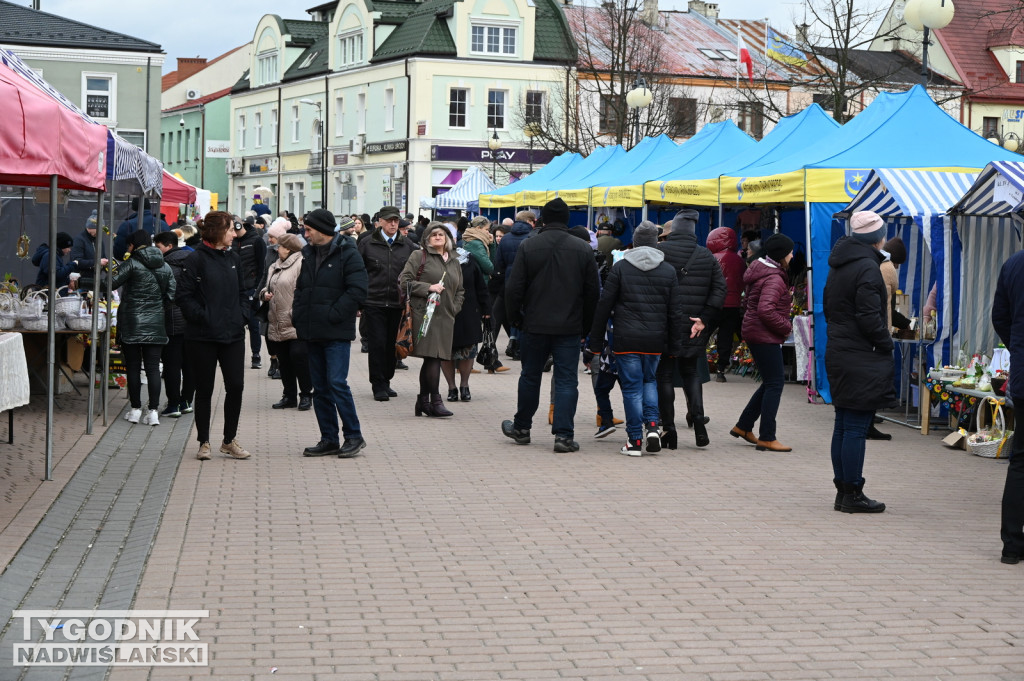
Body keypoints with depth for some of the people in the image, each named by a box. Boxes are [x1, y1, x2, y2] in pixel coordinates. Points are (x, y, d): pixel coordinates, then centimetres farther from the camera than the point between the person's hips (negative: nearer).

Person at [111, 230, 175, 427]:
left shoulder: (132, 264, -8)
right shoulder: (165, 267, 8)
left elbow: (111, 283, -12)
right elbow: (170, 295, 9)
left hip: (132, 324, -4)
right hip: (155, 325, 4)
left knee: (133, 366, 5)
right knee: (153, 367, 3)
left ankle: (135, 409, 10)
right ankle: (153, 411, -1)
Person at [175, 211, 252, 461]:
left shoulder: (233, 259, 11)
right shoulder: (196, 260, -8)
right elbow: (184, 296, -10)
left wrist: (243, 314, 3)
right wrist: (203, 317, -17)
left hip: (233, 335, 5)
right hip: (203, 336, -5)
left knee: (236, 386, 0)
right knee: (204, 390, 5)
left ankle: (229, 441, 14)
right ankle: (204, 442, 16)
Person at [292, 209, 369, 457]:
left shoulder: (348, 254, -8)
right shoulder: (308, 254, 15)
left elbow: (357, 291, -15)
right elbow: (301, 289, 22)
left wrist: (332, 315, -16)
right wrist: (298, 317, 6)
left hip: (337, 334, -7)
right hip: (313, 334, 7)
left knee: (337, 383, -13)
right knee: (320, 388, 8)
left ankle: (353, 435, -1)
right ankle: (329, 440, 15)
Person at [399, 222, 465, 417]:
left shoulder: (454, 261, 18)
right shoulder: (419, 257, 1)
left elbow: (460, 290, 27)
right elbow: (404, 281, -5)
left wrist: (454, 308, 11)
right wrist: (428, 287, -12)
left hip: (445, 317, 6)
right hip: (424, 313, -6)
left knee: (431, 359, 8)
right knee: (432, 357, -12)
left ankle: (423, 401, 15)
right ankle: (435, 401, -11)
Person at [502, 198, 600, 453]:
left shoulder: (528, 246, -4)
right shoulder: (583, 250, -1)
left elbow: (514, 288, -5)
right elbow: (593, 292, 2)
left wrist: (514, 318, 8)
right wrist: (586, 326, 11)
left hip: (534, 326, 0)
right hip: (570, 327, 0)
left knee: (530, 377, 14)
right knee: (566, 381, 2)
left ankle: (521, 428, 27)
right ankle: (563, 434, -4)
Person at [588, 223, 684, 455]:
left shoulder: (620, 267, -2)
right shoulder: (669, 271, 5)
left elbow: (604, 306, -2)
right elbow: (676, 312, 7)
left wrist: (596, 341, 4)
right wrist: (674, 347, 13)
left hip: (626, 340, -2)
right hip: (655, 341, 3)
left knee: (632, 387, 3)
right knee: (650, 380, 21)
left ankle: (635, 440, 4)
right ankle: (652, 425, 3)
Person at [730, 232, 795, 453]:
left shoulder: (759, 271, 13)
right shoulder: (774, 278, -18)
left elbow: (747, 303, 22)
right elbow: (765, 310, -30)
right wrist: (786, 326, -16)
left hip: (754, 333, 10)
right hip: (765, 336, -10)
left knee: (770, 382, 17)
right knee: (775, 384, -6)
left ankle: (743, 426, 22)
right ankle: (767, 438, -4)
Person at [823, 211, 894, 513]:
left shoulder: (838, 266, 14)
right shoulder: (867, 267, -15)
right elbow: (869, 317, -19)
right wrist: (887, 344, -8)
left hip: (838, 352, 9)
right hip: (862, 359, -9)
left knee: (843, 425, 12)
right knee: (856, 427, -5)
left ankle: (843, 491, 17)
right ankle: (852, 495, -1)